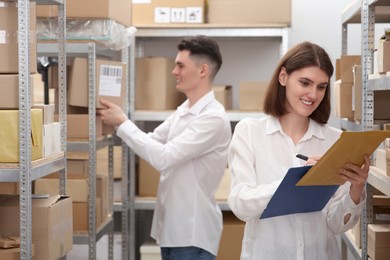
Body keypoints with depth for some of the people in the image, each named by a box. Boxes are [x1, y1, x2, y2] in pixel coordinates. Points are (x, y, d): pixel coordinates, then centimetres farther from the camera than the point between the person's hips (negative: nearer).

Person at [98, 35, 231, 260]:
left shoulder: (214, 118, -20)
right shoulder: (183, 110, 9)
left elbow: (164, 157, -25)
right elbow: (151, 142, 15)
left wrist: (123, 123, -17)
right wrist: (119, 123, 3)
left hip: (192, 232, -9)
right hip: (171, 226, 9)